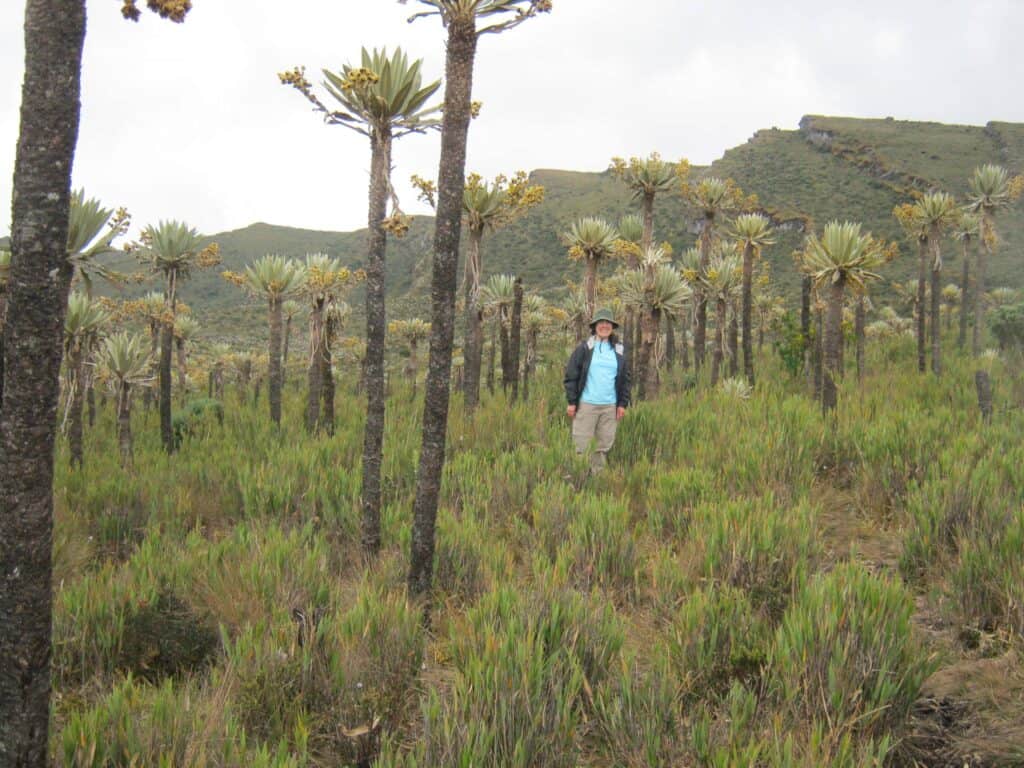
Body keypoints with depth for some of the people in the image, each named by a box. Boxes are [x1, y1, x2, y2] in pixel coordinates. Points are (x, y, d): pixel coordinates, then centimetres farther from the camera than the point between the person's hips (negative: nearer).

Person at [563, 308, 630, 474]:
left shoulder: (618, 351, 12)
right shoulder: (584, 348, 1)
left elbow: (625, 379, 15)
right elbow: (571, 375, -1)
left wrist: (623, 404, 6)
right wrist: (571, 402, -6)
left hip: (610, 406, 4)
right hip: (587, 404, -4)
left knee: (605, 444, 5)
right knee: (580, 443, -4)